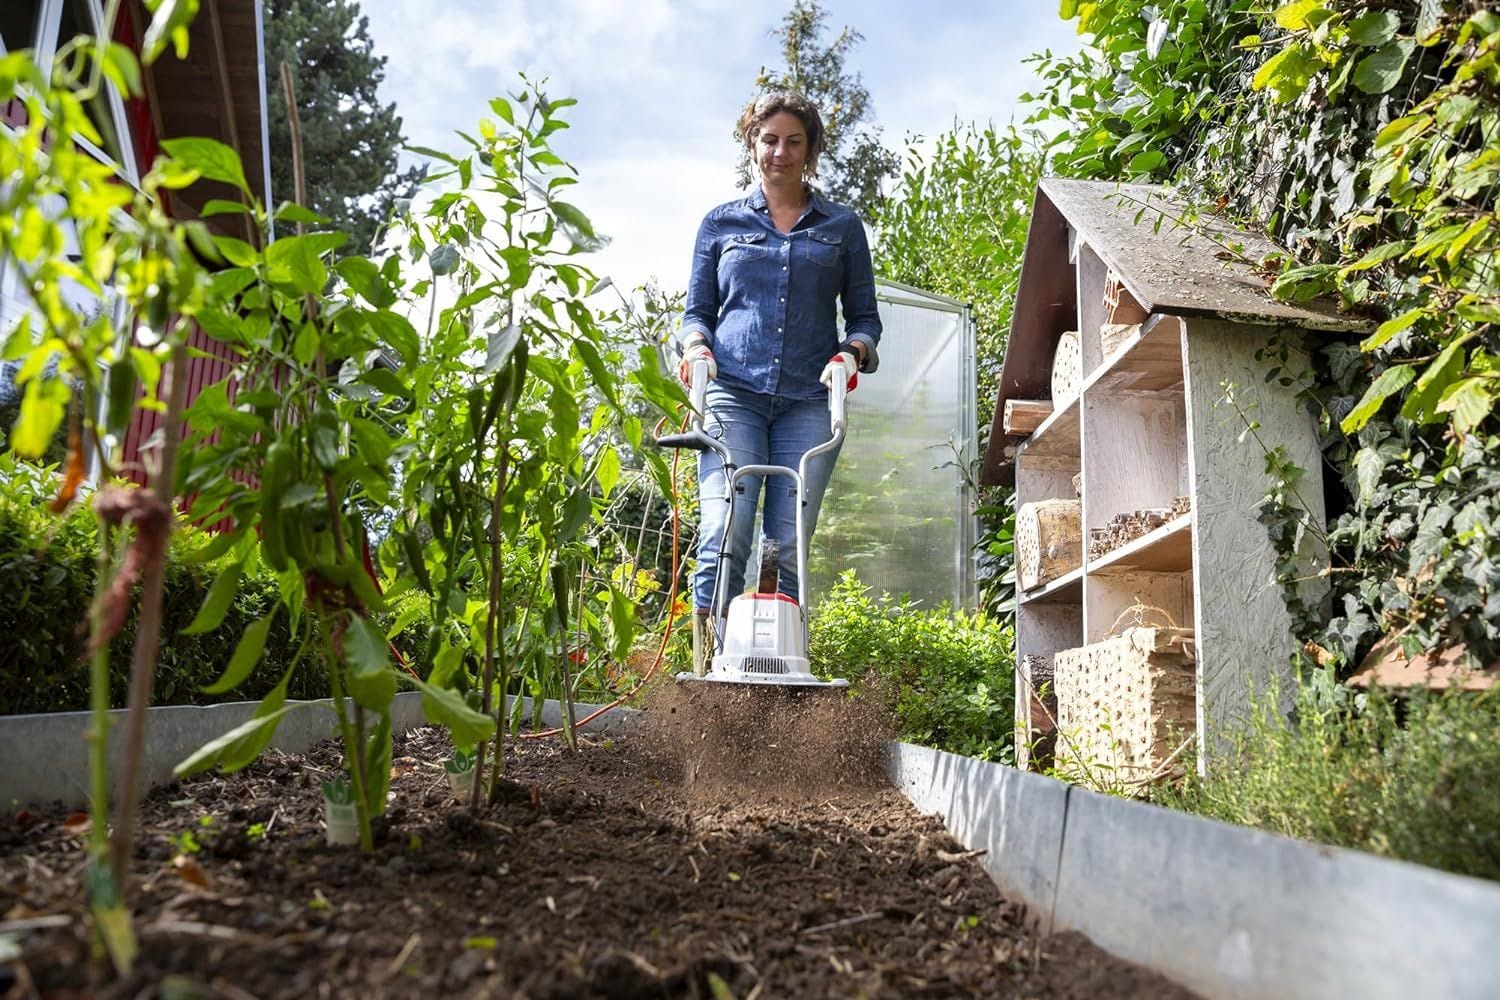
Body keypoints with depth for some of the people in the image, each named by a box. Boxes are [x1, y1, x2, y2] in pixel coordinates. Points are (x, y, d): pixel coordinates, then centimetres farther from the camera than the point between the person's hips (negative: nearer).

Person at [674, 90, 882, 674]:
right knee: (725, 535, -15)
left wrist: (852, 352, -5)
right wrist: (695, 346, -4)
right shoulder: (721, 223, 18)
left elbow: (864, 315, 17)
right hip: (732, 394, 0)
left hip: (808, 403, 1)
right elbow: (697, 308, 18)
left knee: (788, 548, -5)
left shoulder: (842, 227, 18)